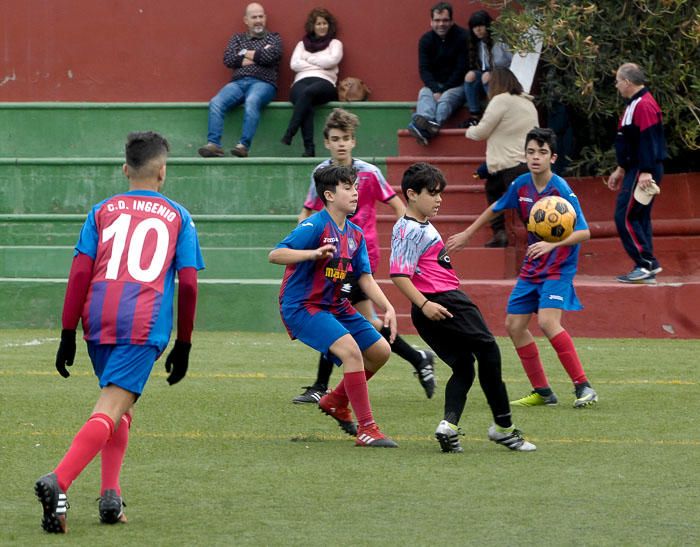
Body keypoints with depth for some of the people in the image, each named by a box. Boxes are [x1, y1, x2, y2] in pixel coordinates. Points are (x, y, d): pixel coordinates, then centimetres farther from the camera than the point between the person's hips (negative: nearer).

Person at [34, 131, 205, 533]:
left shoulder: (103, 210, 16)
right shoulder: (178, 216, 13)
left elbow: (80, 272, 7)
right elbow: (188, 285, 8)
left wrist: (68, 333, 8)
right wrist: (183, 344, 15)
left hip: (99, 318, 3)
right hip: (146, 320, -3)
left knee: (119, 404, 23)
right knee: (112, 409, -12)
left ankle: (111, 495, 11)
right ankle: (59, 482, -33)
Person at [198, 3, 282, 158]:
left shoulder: (273, 39, 17)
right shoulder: (237, 38, 24)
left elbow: (270, 57, -5)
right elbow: (228, 59, 6)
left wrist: (244, 54, 5)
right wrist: (258, 55, 1)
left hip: (263, 83, -3)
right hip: (238, 82, 3)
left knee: (251, 102, -38)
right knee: (216, 103, -27)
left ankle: (244, 146, -44)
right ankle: (213, 144, -35)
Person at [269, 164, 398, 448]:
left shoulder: (355, 234, 9)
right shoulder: (315, 226, -17)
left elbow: (365, 277, 11)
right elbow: (275, 255, -26)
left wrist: (387, 308, -3)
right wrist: (314, 253, -41)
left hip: (336, 306, 9)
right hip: (301, 306, -9)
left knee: (380, 351, 9)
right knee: (351, 350, -26)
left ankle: (335, 401, 30)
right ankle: (366, 429, -23)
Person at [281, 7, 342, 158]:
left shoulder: (335, 43, 21)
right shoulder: (302, 44, 26)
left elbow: (332, 61, 0)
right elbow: (294, 64, 8)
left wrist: (308, 59, 7)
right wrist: (320, 64, 3)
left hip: (324, 82, -1)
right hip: (301, 82, 1)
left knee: (307, 92, -39)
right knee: (304, 98, -37)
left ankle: (289, 134, -45)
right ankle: (309, 148, -47)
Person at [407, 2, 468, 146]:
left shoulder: (462, 37, -8)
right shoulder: (426, 40, 3)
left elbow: (461, 69, -9)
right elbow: (424, 69, -4)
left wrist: (443, 90, -16)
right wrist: (435, 90, -21)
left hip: (456, 86, -3)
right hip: (434, 85, 3)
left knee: (446, 97, -35)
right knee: (424, 94, -30)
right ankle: (424, 121, -63)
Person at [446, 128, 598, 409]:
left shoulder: (561, 191, -20)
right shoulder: (521, 185, -1)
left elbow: (584, 232, -25)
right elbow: (495, 208, 19)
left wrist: (552, 244, -39)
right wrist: (466, 234, 25)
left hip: (558, 267, -8)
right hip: (531, 268, 8)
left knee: (547, 321, -26)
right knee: (514, 325, 4)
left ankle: (583, 387, -21)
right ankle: (542, 392, 14)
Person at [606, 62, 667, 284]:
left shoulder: (643, 106, -16)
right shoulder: (635, 105, 18)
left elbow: (648, 141, -23)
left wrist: (646, 172, -28)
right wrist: (621, 170, 29)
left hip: (642, 172, -11)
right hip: (635, 171, 11)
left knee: (625, 217, -11)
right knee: (639, 217, 11)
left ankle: (647, 263, -12)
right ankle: (647, 271, 12)